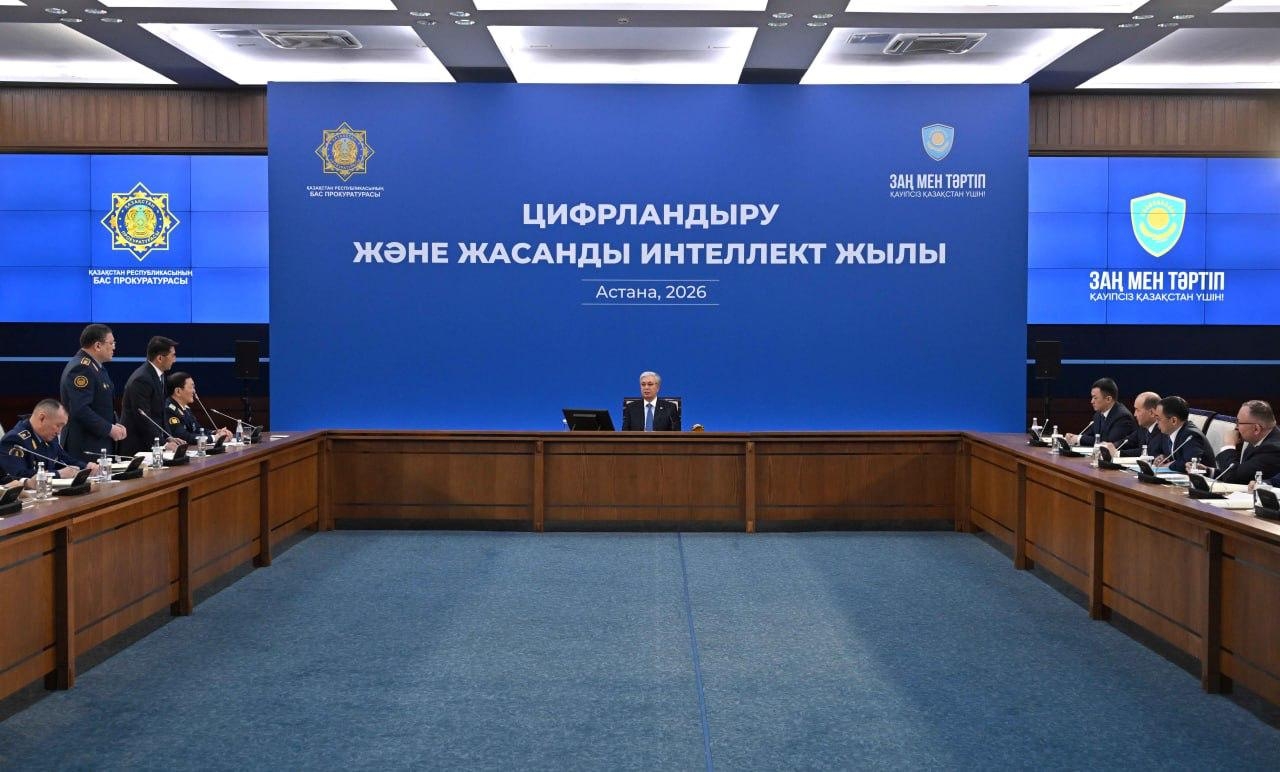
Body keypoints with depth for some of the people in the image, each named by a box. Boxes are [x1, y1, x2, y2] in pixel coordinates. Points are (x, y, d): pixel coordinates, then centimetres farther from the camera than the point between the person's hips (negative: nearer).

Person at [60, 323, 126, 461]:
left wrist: (114, 425, 8)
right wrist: (109, 429, -16)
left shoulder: (96, 366, 16)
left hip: (100, 445, 9)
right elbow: (80, 410, -24)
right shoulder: (81, 369, -15)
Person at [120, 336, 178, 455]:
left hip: (151, 445, 8)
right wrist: (163, 443, -19)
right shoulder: (141, 379, -18)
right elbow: (143, 419, -21)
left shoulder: (158, 376, 9)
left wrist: (167, 438, 3)